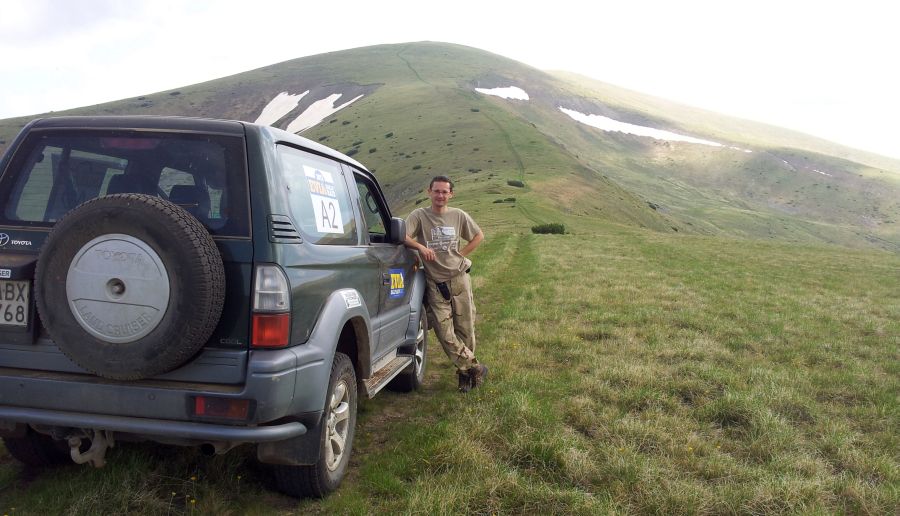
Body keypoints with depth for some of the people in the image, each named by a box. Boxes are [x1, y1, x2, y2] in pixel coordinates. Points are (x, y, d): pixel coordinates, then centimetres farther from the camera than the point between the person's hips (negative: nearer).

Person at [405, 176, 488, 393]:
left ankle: (465, 372, 25)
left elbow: (478, 236, 15)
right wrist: (421, 247, -28)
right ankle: (476, 368, 10)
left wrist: (461, 254, 4)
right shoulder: (419, 215, -3)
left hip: (459, 280, 2)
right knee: (445, 334, -6)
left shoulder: (459, 216, 3)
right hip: (436, 284, -1)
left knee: (465, 330, 6)